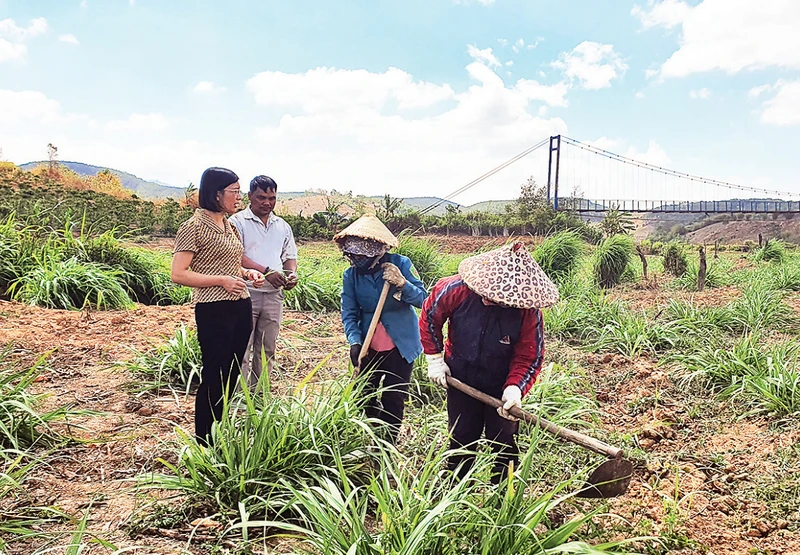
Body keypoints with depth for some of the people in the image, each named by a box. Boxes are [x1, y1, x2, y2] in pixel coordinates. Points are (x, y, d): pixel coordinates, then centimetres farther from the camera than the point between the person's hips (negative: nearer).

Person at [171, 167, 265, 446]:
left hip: (240, 308, 8)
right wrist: (222, 280, -19)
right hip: (214, 310, -8)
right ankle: (204, 443, 15)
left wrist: (248, 273, 8)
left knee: (231, 374, 15)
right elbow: (178, 274, -14)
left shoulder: (229, 226, 14)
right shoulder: (194, 227, -10)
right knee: (214, 376, 0)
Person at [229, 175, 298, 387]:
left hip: (274, 295, 6)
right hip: (246, 293, -5)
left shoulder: (283, 226, 16)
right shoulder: (238, 222, -2)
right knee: (242, 350, -4)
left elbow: (290, 255, 19)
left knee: (267, 350, 12)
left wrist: (292, 274, -3)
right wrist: (266, 271, -23)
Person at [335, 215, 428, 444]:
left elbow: (422, 299, -15)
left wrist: (402, 283, -32)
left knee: (393, 400, 4)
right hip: (368, 347, 3)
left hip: (400, 345, -3)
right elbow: (349, 313, -7)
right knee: (364, 398, 11)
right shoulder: (351, 275, -7)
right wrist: (355, 342, -21)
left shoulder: (400, 264, -14)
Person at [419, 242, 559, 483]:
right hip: (460, 379, 2)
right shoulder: (457, 289, -25)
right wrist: (434, 358, -3)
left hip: (501, 384, -1)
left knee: (504, 445, 9)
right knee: (461, 440, 17)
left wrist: (515, 388, -30)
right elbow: (430, 315, -5)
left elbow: (529, 357, -15)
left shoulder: (528, 311, -27)